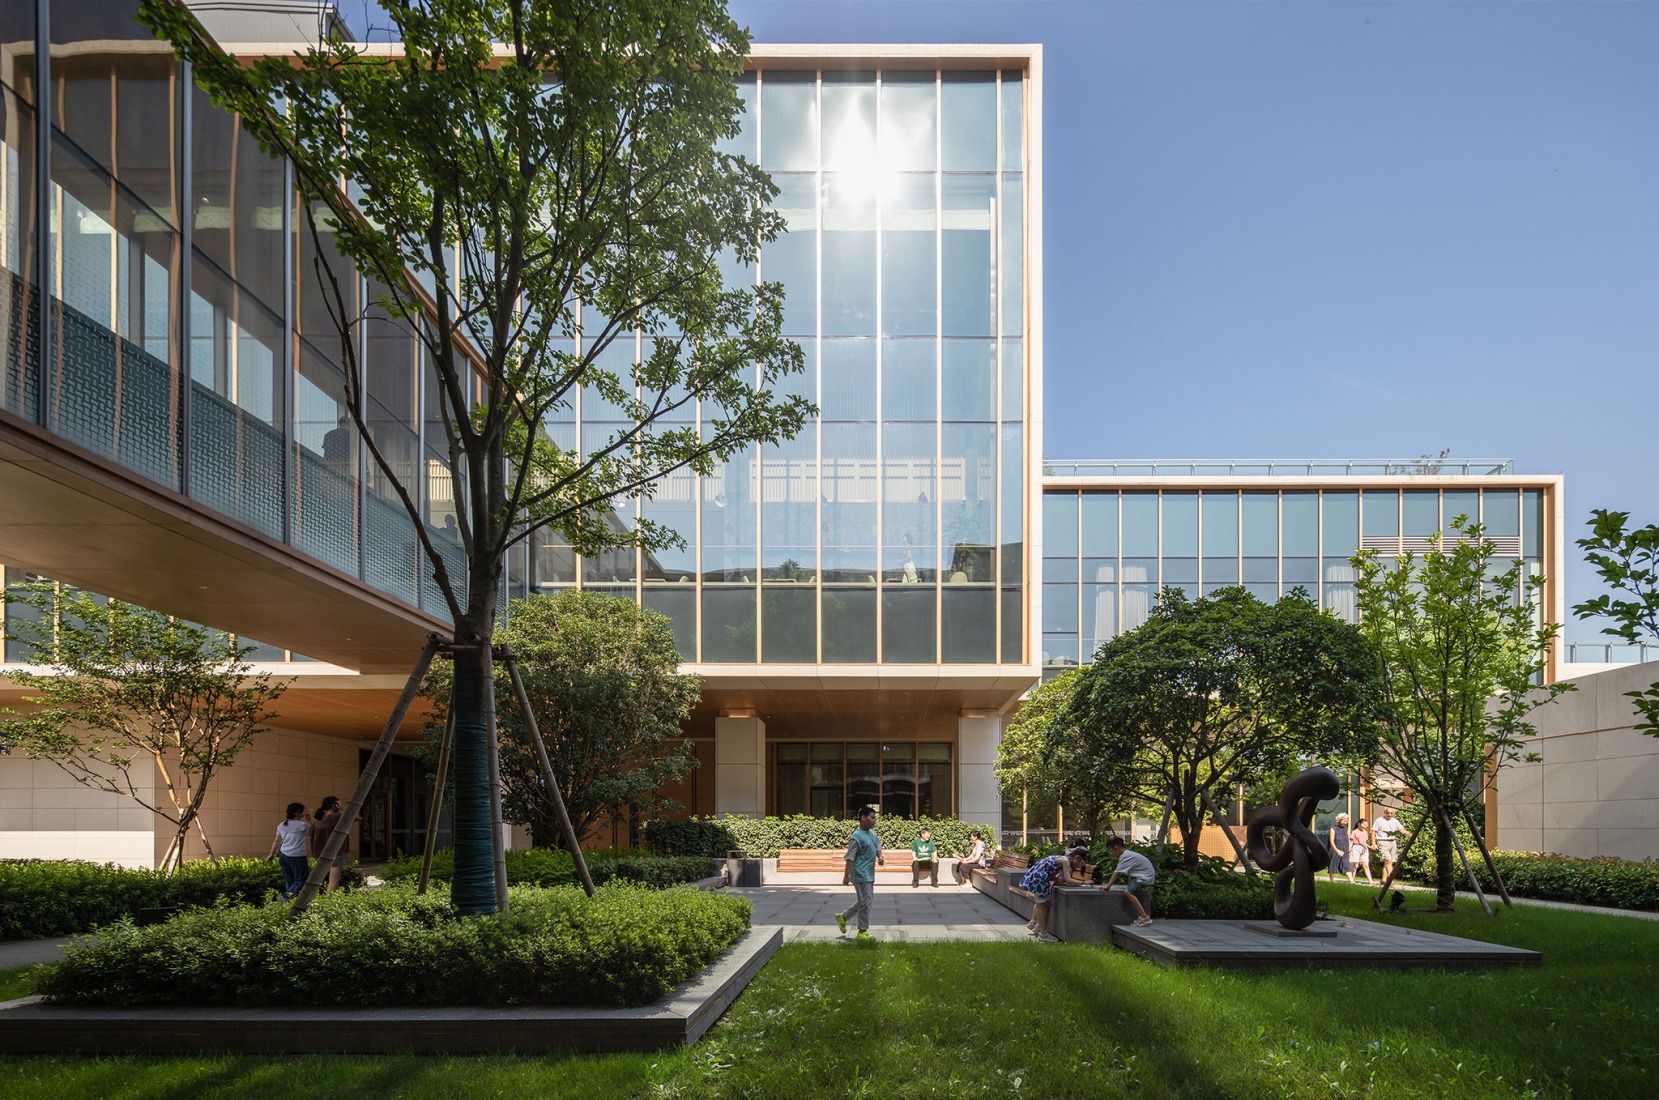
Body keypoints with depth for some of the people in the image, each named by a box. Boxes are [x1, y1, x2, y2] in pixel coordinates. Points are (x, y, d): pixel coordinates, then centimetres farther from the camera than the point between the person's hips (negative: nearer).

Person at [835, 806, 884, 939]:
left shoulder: (872, 833, 10)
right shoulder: (856, 837, -17)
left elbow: (877, 846, 23)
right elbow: (849, 857, -17)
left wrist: (880, 857, 2)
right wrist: (846, 876, -18)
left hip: (869, 874, 9)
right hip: (861, 874, -9)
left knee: (866, 901, 17)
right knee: (865, 902, -5)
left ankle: (843, 917, 30)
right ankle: (862, 931, 5)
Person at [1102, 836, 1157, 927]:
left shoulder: (1126, 856, -17)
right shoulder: (1126, 854, 13)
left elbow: (1116, 873, -20)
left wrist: (1108, 886, -18)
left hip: (1145, 877, -10)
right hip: (1139, 875, 10)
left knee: (1128, 892, -24)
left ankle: (1145, 917, -25)